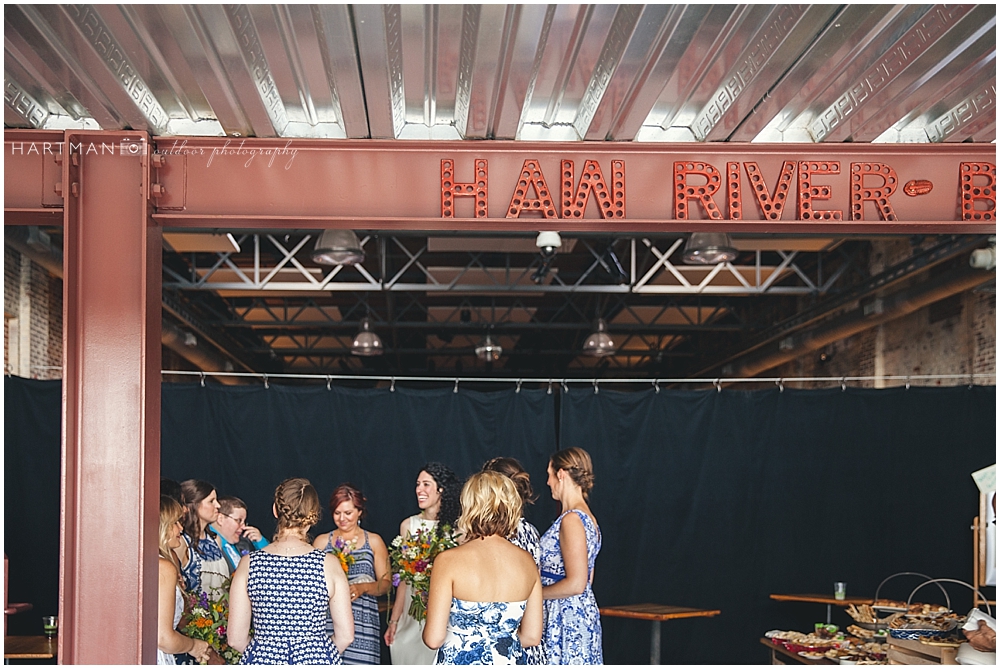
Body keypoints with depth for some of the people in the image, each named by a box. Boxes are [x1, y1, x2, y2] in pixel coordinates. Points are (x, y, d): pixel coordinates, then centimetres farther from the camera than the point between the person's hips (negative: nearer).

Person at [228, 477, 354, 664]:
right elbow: (346, 635, -4)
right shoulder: (329, 564, -8)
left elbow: (236, 638, -4)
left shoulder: (249, 564, -6)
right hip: (318, 660, 0)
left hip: (263, 659, 1)